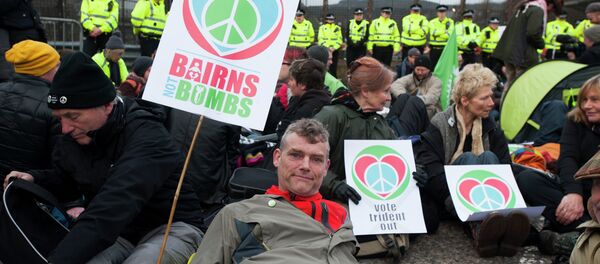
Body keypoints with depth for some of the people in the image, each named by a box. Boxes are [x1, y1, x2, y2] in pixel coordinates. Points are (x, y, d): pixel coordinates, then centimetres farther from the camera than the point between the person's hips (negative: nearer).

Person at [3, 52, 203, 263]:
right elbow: (66, 182, 21)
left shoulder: (146, 135, -25)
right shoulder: (73, 138, 1)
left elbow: (113, 207, -39)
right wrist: (33, 180, 0)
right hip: (119, 231, 5)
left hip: (172, 227, -5)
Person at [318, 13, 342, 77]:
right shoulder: (322, 28, 5)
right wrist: (327, 47, -13)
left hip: (335, 50, 1)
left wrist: (334, 48, -11)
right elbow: (321, 39, -2)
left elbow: (339, 40, 3)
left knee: (333, 67, 1)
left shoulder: (338, 28, 9)